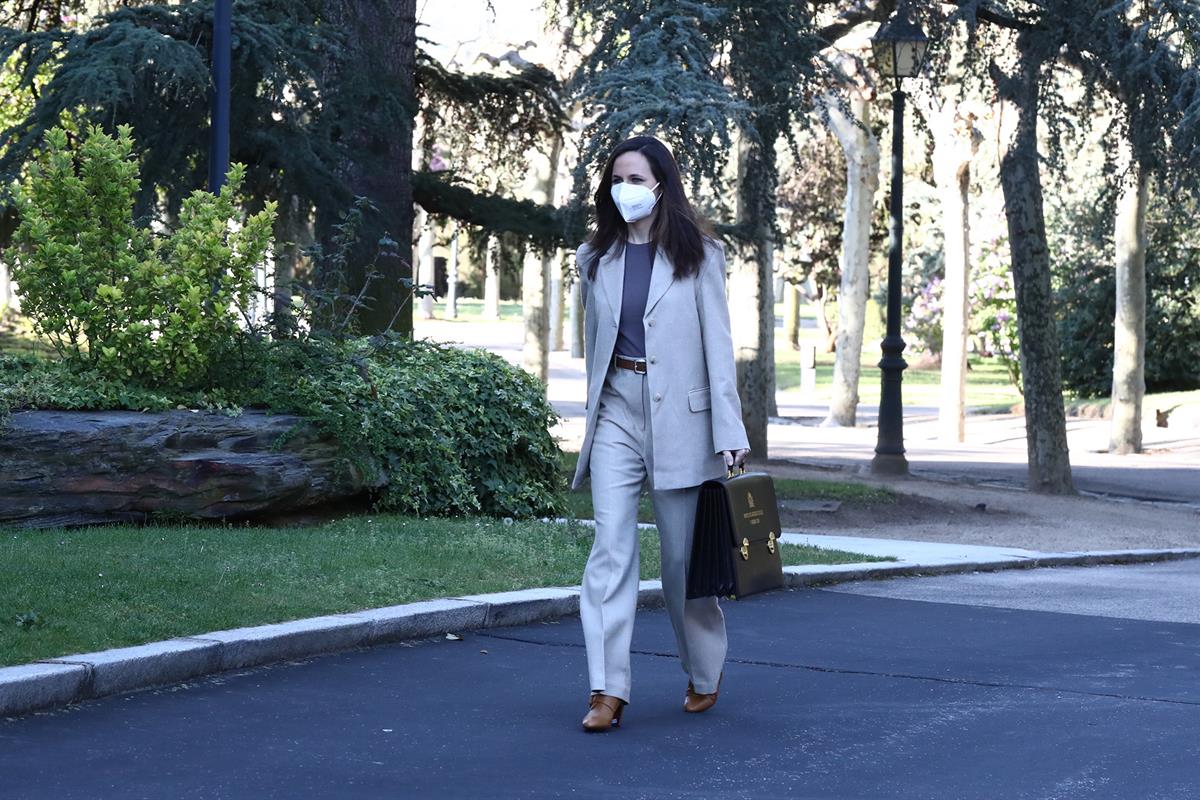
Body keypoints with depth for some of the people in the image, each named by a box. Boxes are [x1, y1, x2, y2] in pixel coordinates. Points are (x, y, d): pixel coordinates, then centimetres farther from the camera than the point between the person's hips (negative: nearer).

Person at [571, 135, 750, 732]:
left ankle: (704, 676, 26)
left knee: (683, 556, 5)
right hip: (617, 412, 3)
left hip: (680, 415, -3)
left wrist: (729, 431, -9)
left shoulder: (697, 256, 1)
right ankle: (608, 691, -12)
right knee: (610, 548, -9)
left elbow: (717, 344, -3)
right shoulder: (596, 258, 11)